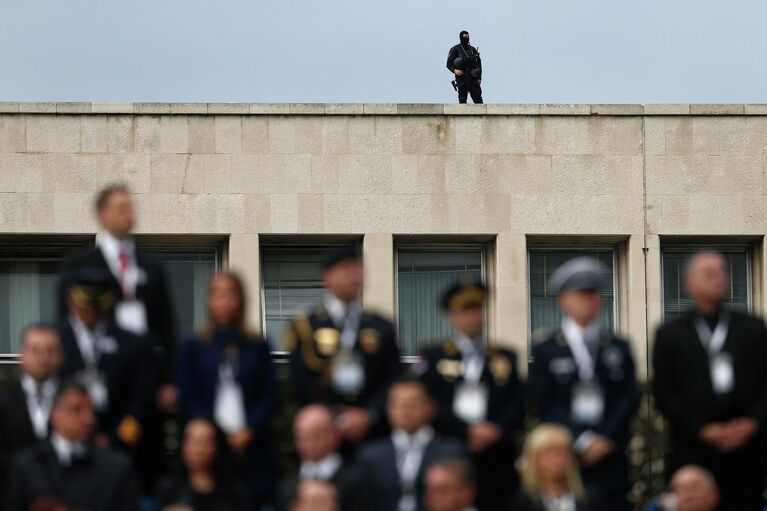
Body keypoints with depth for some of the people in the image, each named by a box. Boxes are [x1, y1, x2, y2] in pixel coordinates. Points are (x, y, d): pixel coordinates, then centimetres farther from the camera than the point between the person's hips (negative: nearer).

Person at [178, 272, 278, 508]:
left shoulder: (257, 346, 9)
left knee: (255, 501, -6)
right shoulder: (193, 346, 7)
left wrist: (249, 429, -8)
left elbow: (269, 394, 6)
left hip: (251, 442, 1)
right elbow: (187, 398, 4)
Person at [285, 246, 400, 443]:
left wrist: (368, 416, -9)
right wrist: (341, 419, -9)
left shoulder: (382, 327, 11)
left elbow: (392, 383, 6)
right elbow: (304, 385, -2)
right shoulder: (305, 327, 4)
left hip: (373, 430, 2)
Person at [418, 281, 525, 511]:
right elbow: (431, 405, -3)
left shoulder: (505, 358, 17)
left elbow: (518, 404, 8)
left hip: (497, 460, 2)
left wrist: (496, 430, -11)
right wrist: (468, 431, -13)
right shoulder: (433, 358, 9)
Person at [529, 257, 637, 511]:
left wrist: (608, 438, -6)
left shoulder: (619, 348, 14)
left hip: (612, 458, 2)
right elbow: (546, 405, -2)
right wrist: (582, 442, -11)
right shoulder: (545, 352, 5)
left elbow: (629, 398, 7)